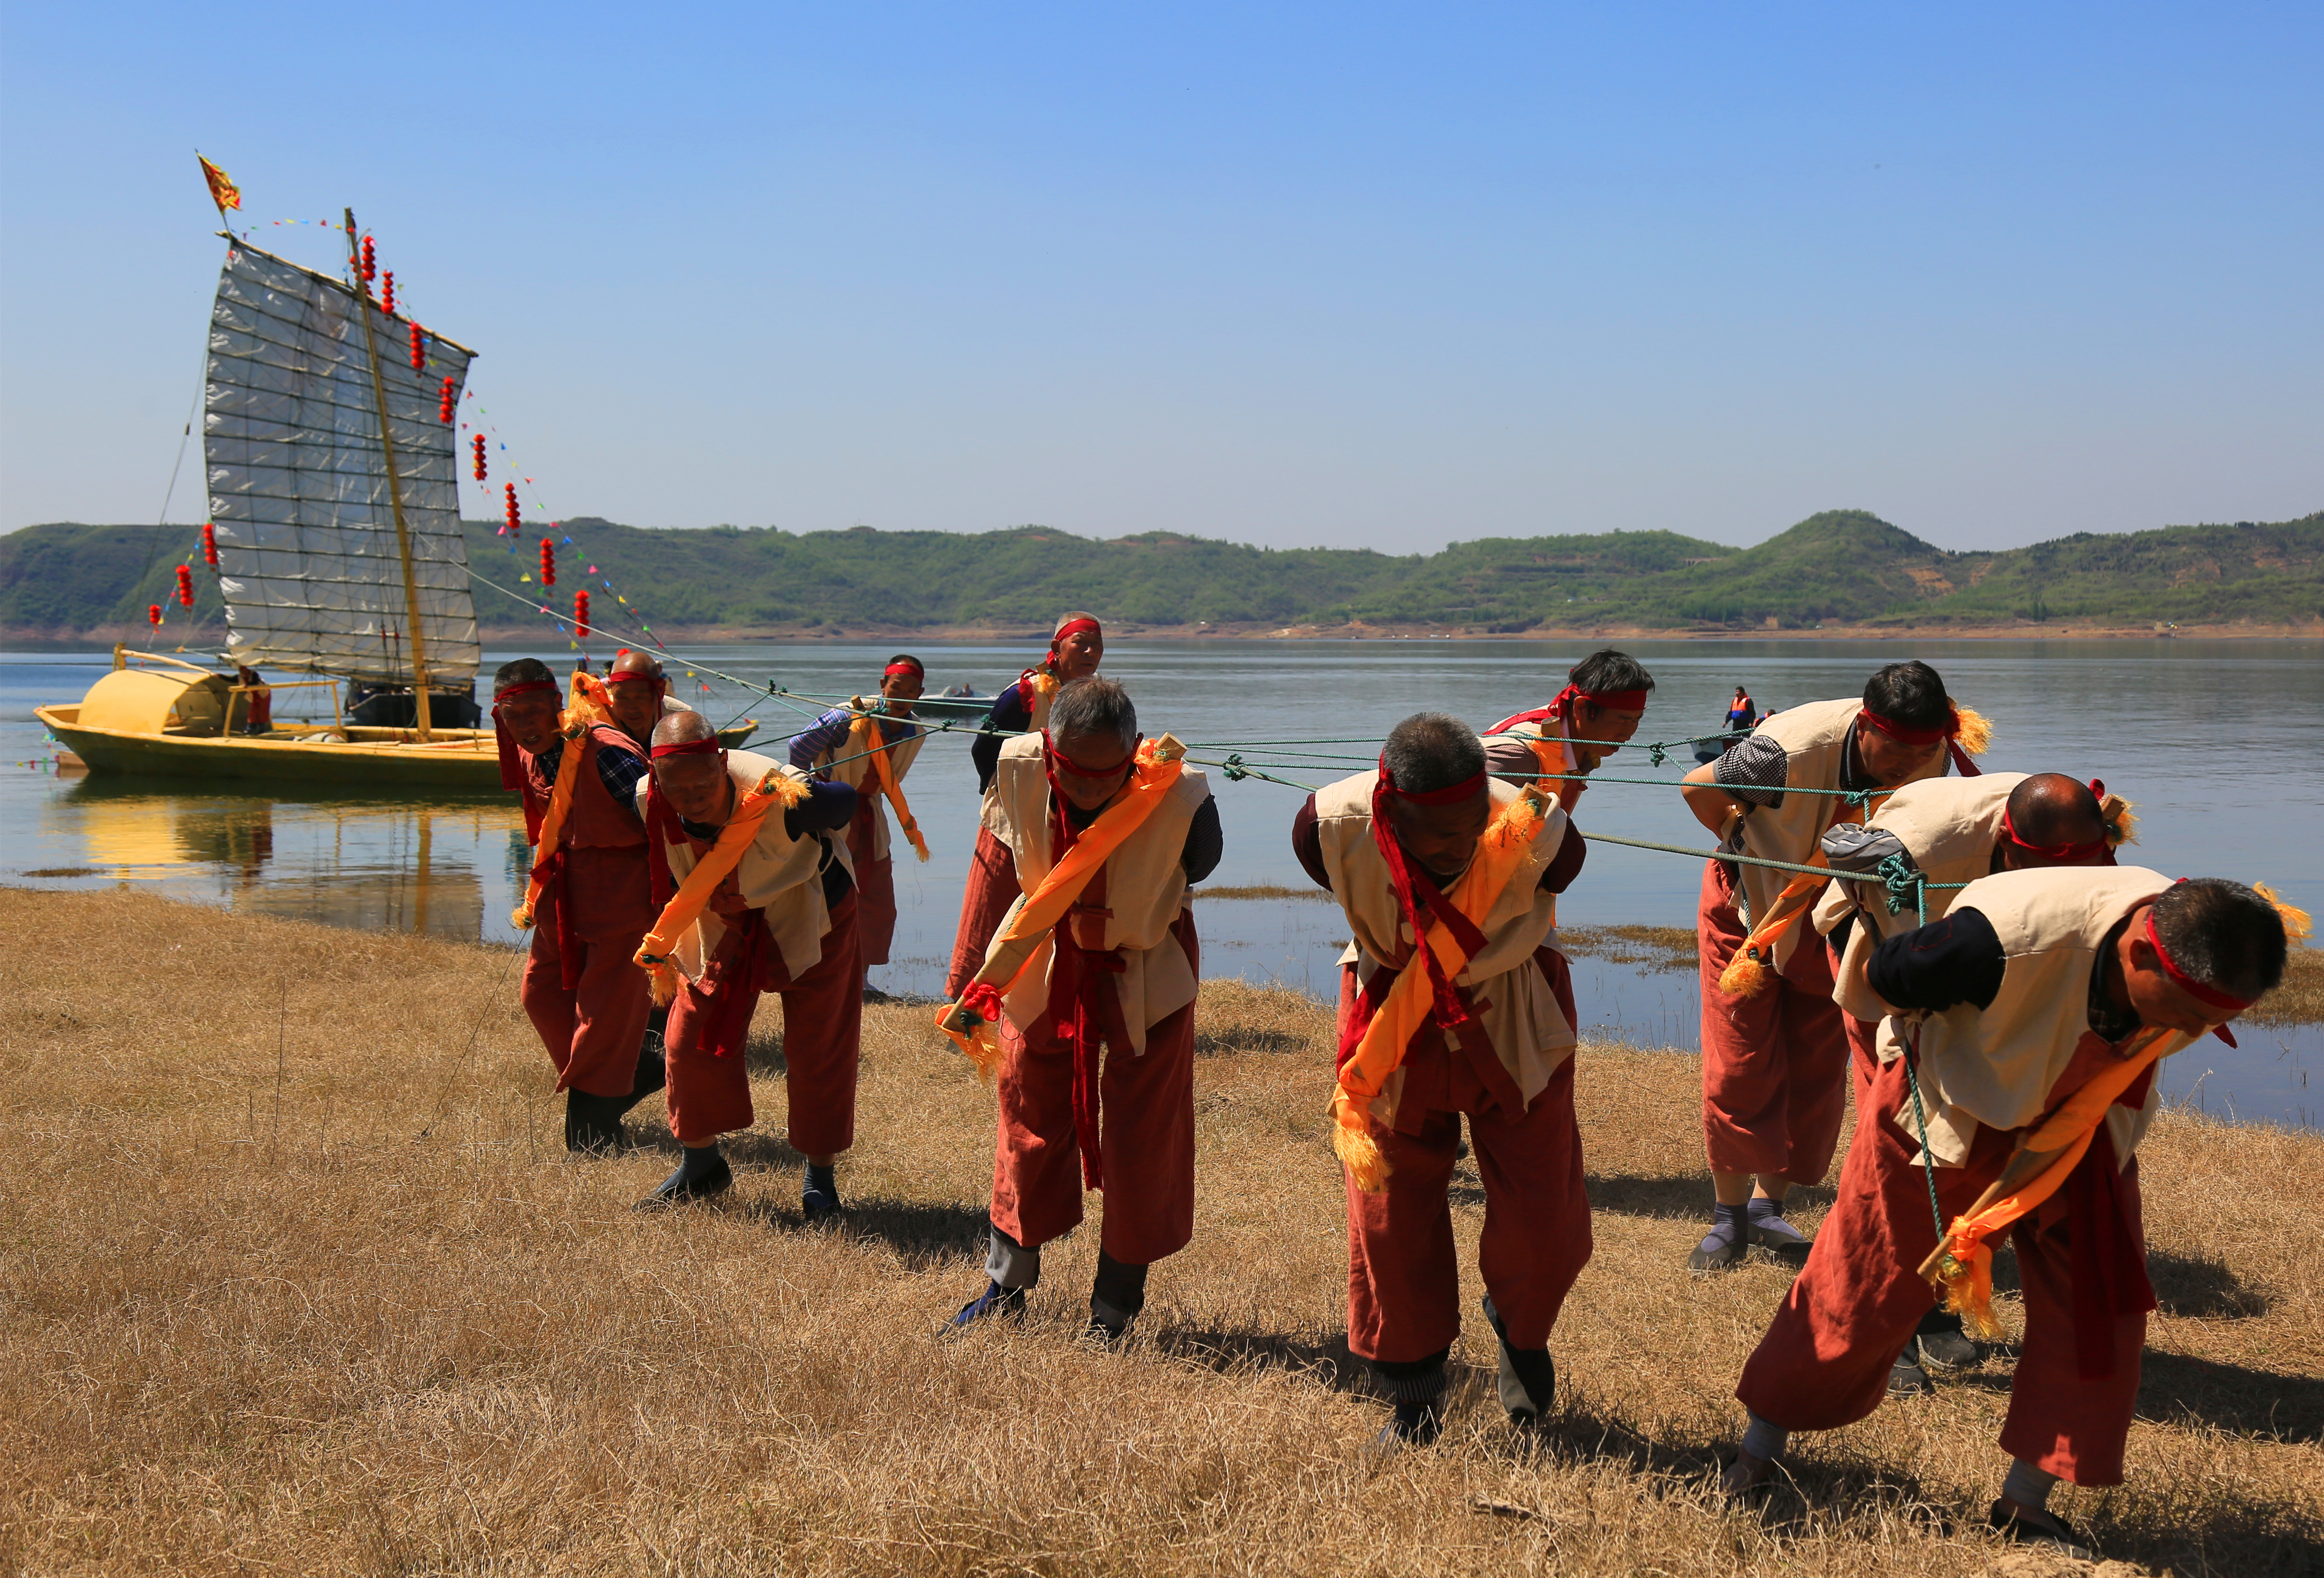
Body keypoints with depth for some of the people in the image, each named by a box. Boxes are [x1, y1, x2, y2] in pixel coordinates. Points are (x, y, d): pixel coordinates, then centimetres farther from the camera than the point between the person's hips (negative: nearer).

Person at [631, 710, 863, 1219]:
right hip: (721, 923, 4)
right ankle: (703, 1164, 25)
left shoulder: (778, 799, -39)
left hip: (808, 916, -4)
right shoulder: (649, 803, -25)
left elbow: (845, 803, -15)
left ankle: (820, 1176, 16)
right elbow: (669, 879, -1)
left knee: (817, 1046, -3)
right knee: (690, 1039, 3)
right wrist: (660, 947, 6)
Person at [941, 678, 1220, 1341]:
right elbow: (998, 880, -9)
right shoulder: (1018, 771, -24)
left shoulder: (1181, 799, -31)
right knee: (1030, 1127, 15)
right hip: (1046, 974, 2)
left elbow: (1198, 870, -7)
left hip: (1145, 982, -2)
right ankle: (1005, 1288, 34)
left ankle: (1115, 1309, 23)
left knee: (1139, 1147, 4)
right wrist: (970, 987, -4)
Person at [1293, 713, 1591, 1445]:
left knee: (1544, 1225, 0)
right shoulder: (1332, 828, -31)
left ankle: (1521, 1331, 36)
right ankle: (1415, 1396, 29)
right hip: (1392, 1031, 1)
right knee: (1390, 1221, 6)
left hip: (1512, 1031, 0)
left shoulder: (1536, 834, -32)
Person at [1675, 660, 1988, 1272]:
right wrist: (1751, 846, -13)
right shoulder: (1792, 750, -36)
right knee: (1738, 1069, -2)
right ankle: (1729, 1217, 12)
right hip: (1749, 902, -4)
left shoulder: (1933, 759, -21)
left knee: (1817, 1071, 3)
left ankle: (1767, 1207, 18)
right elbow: (1697, 787, -18)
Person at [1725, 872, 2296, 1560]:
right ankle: (1757, 1453, 24)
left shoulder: (2200, 952, -23)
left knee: (2101, 1308, -2)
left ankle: (2024, 1504, 16)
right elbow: (1882, 975, -22)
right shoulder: (2014, 938, -43)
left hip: (2074, 1134, 5)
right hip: (1946, 1116, -5)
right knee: (1858, 1295, 4)